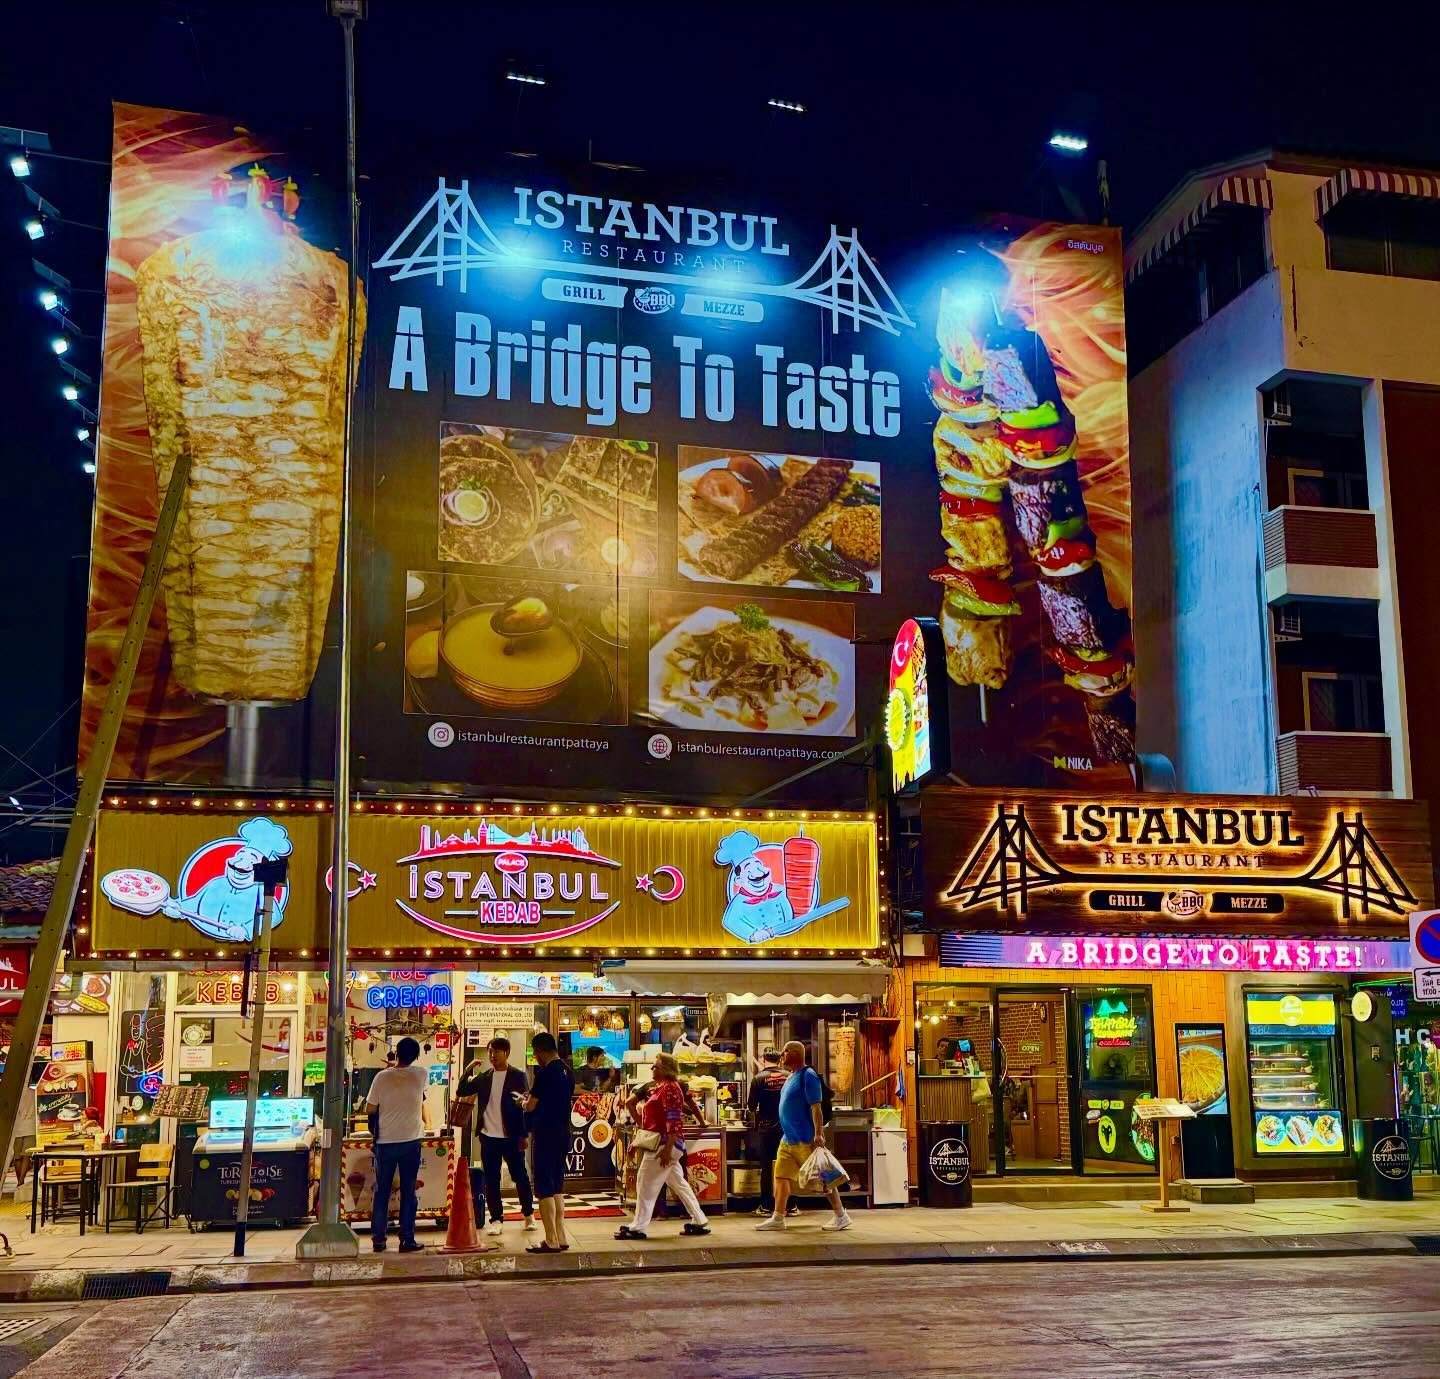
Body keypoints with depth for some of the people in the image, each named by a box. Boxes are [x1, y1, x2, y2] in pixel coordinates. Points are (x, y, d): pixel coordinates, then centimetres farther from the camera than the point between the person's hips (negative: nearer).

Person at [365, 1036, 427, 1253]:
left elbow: (369, 1109, -5)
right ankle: (407, 1240, 7)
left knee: (381, 1192, 11)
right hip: (411, 1142, 0)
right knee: (408, 1192, 6)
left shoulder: (382, 1077, -9)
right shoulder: (420, 1074, -6)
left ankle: (378, 1239, 13)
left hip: (385, 1142, 0)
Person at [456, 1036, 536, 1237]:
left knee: (520, 1176, 6)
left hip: (511, 1136, -3)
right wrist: (469, 1070, -5)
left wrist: (525, 1135, -10)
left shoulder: (517, 1076, -4)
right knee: (491, 1180, 5)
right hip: (488, 1137, 3)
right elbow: (462, 1092, 5)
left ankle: (529, 1214, 24)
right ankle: (496, 1219, 13)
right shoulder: (484, 1077, 8)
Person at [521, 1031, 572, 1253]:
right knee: (557, 1185, 15)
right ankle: (561, 1238, 17)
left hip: (545, 1134, -8)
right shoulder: (568, 1072, 10)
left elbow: (530, 1106, -13)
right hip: (563, 1133, 8)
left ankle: (552, 1241, -3)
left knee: (544, 1187, -3)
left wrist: (525, 1101, 9)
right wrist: (534, 1100, 21)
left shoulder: (545, 1072, -16)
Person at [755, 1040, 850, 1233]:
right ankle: (777, 1219, 11)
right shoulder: (791, 1077, 14)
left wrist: (818, 1134, -25)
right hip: (788, 1138, 9)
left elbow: (816, 1107, -19)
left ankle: (841, 1216, 8)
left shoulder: (807, 1076, -14)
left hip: (806, 1140, -9)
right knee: (781, 1177, 6)